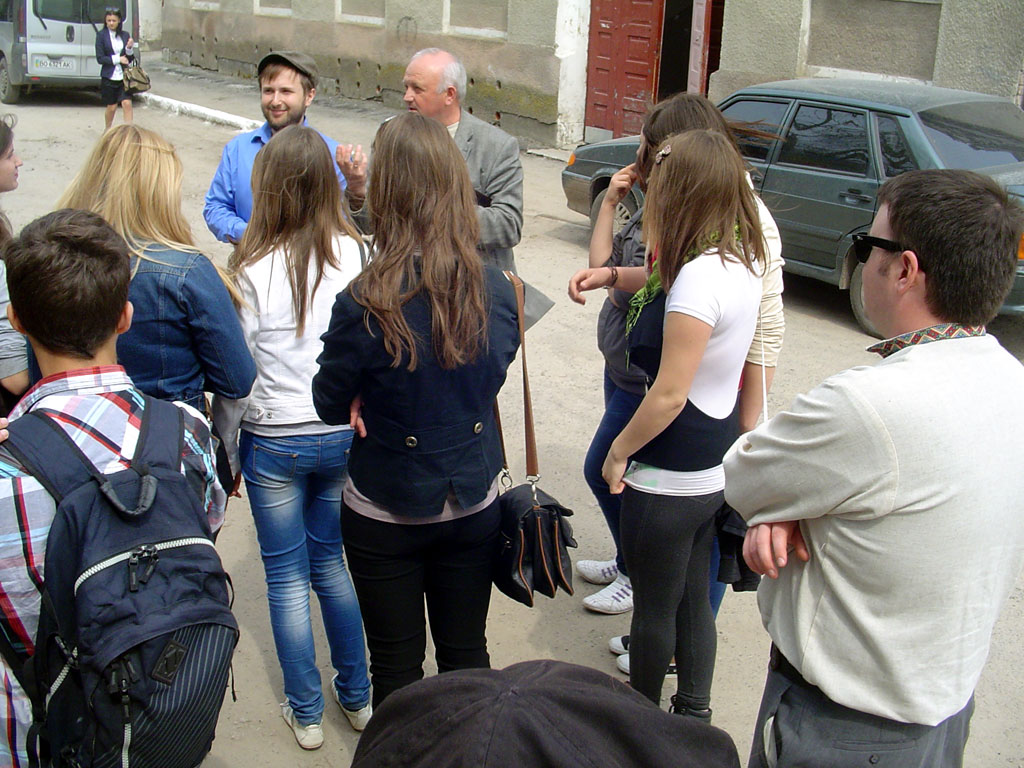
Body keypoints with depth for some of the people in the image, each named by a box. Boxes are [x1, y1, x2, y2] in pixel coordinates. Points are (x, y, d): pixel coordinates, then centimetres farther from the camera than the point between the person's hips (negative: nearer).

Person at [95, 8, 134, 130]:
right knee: (111, 107, 7)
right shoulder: (101, 35, -3)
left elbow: (130, 59, 9)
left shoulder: (125, 35, 6)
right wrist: (117, 59, -14)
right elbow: (100, 58, -7)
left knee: (127, 103, -14)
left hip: (123, 77, 2)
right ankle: (107, 130, 31)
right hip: (109, 77, -2)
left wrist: (130, 48, -10)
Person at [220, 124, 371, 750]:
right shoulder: (356, 253, -9)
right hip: (345, 434, 3)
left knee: (287, 575, 12)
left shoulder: (256, 268, -15)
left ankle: (307, 713, 24)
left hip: (274, 440, -3)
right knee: (330, 559, 21)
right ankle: (357, 696, 31)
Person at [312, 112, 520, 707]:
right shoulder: (496, 291, -12)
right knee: (467, 654, 21)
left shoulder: (366, 305, -25)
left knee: (397, 666, 16)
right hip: (475, 503, 4)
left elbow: (331, 404, -11)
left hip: (385, 513, -3)